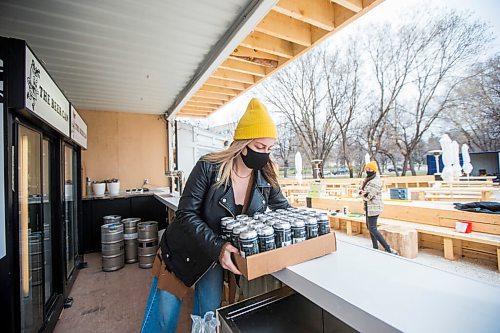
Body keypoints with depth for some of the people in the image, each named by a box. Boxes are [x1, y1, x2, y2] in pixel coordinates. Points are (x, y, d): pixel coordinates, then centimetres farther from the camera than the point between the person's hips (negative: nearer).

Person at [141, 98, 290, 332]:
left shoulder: (266, 178, -13)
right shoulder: (209, 168, -25)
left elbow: (283, 209, 1)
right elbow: (186, 214, -23)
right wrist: (217, 246, -34)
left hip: (217, 258, 4)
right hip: (182, 251, -3)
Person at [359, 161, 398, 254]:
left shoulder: (375, 182, -20)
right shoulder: (367, 180, 10)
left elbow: (368, 197, -22)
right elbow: (361, 190, 10)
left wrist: (362, 194, -4)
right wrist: (364, 193, -11)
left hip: (373, 208, -10)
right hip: (369, 207, 10)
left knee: (372, 228, -7)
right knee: (369, 226, 17)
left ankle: (388, 249, 0)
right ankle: (375, 248, 29)